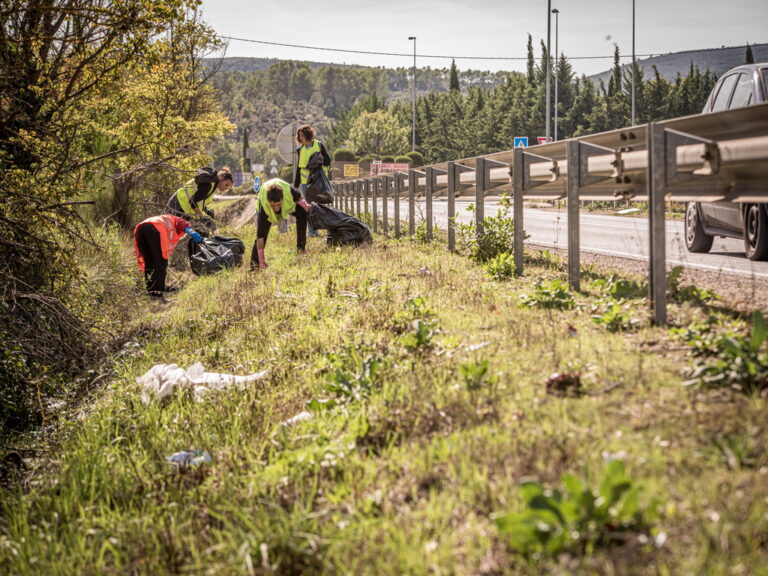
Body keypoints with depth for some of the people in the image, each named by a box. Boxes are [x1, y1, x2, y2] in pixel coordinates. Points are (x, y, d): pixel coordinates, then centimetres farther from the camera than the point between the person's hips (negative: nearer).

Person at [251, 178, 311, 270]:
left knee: (302, 213, -19)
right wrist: (261, 262, -45)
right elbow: (260, 237, -44)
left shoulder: (289, 191, -44)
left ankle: (301, 247, -4)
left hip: (288, 203, 3)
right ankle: (254, 263, -9)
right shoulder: (264, 206, -46)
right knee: (262, 232, -20)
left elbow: (299, 198, -12)